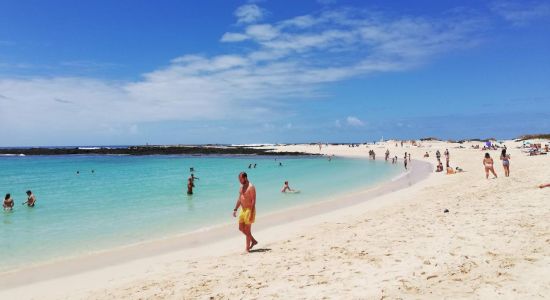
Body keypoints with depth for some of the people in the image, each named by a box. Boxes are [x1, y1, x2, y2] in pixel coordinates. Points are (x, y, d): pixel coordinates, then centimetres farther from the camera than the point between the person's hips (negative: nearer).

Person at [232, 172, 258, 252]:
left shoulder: (251, 187, -15)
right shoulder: (242, 186, 11)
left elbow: (253, 200, -19)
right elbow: (239, 199, 18)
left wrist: (252, 213, -24)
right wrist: (235, 209, 13)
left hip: (249, 210, -9)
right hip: (243, 210, 9)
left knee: (247, 230, -3)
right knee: (241, 228, 12)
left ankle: (247, 248, 7)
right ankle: (253, 241, 26)